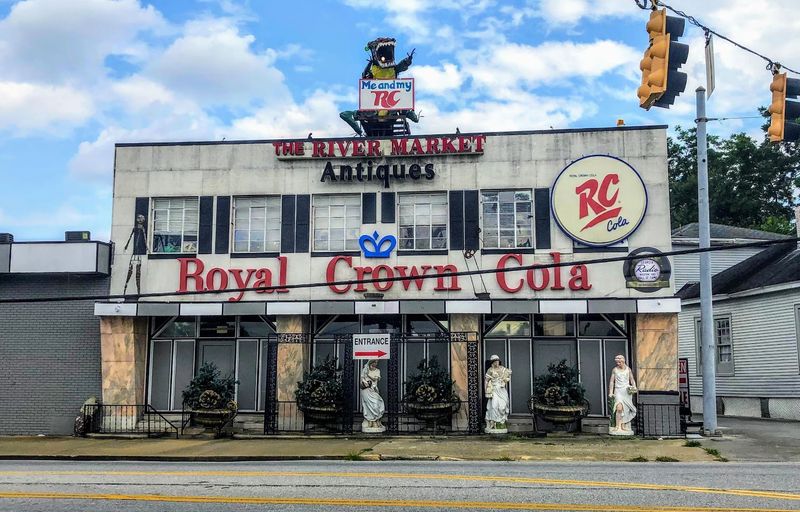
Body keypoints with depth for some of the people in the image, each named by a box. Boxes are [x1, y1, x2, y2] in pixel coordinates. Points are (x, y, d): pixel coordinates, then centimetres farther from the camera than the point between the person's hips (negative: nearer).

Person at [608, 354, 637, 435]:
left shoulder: (628, 369, 7)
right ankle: (617, 426, -16)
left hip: (627, 391, 2)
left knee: (626, 410, 3)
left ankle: (623, 426, 14)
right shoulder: (615, 370, 4)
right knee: (619, 408, -18)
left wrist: (634, 387, -6)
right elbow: (611, 381, 5)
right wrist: (610, 392, -1)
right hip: (618, 391, -2)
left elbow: (632, 380, 12)